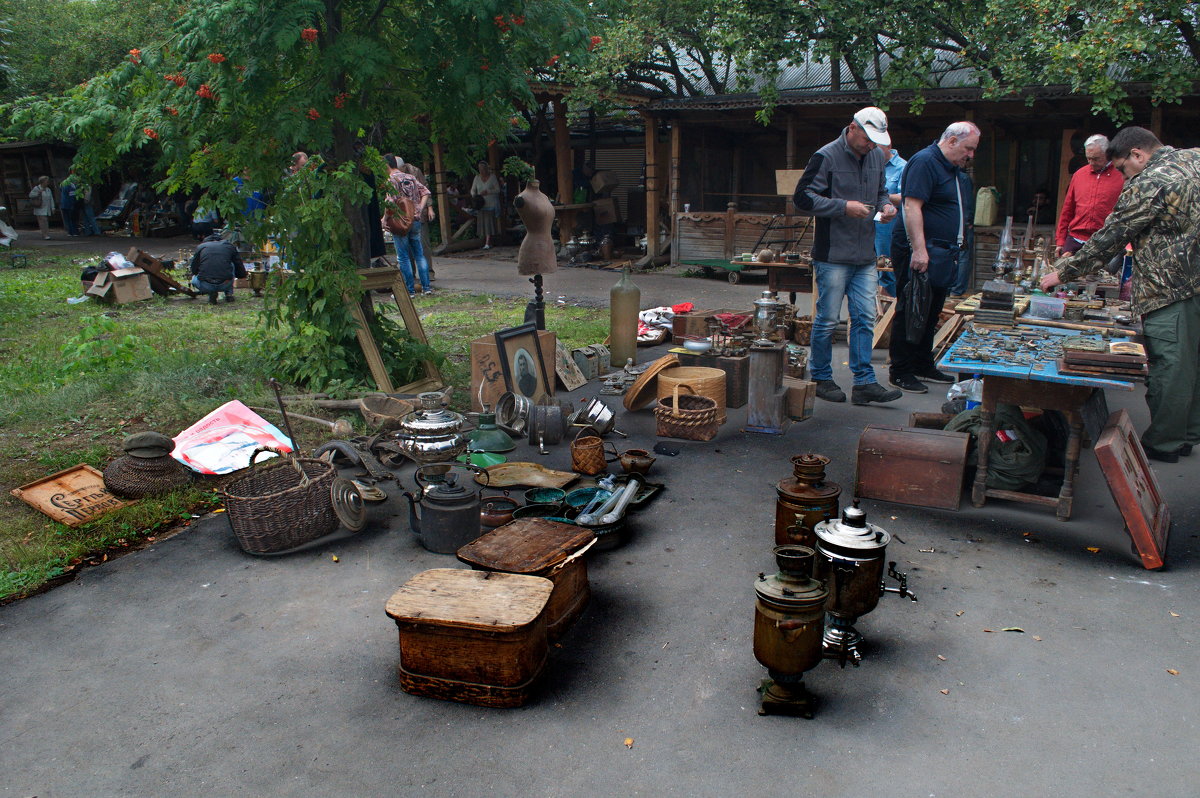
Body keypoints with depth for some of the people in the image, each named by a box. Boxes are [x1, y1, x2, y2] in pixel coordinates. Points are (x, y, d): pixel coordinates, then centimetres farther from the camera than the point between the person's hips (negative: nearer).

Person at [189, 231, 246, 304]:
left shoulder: (201, 246, 17)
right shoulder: (229, 246, 16)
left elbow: (194, 271, 22)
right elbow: (242, 273, 17)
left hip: (206, 286, 0)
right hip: (225, 285, 1)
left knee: (194, 279, 36)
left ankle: (211, 293, 7)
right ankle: (229, 294, 22)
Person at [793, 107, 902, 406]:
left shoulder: (876, 157, 13)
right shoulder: (826, 157, -9)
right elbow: (803, 198, -12)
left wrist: (885, 205, 4)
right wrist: (844, 207, -19)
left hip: (865, 256, 7)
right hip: (833, 255, -6)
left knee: (865, 319, 5)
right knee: (827, 320, 1)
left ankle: (864, 381, 10)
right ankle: (821, 379, 15)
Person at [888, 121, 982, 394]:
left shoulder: (957, 170, 18)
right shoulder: (924, 162, -12)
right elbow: (912, 207, -21)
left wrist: (955, 250, 23)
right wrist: (919, 249, -27)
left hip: (944, 254, 10)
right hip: (919, 251, -10)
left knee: (931, 312, 15)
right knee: (910, 312, -4)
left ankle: (923, 365, 25)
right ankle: (900, 372, 2)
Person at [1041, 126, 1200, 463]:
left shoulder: (1148, 184, -15)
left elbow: (1111, 238, -12)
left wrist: (1063, 273, -4)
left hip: (1170, 290, -9)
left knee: (1167, 369, -1)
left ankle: (1162, 444, 9)